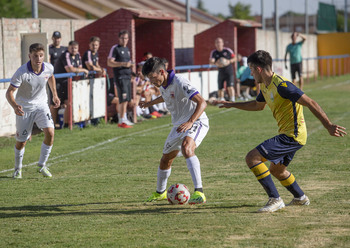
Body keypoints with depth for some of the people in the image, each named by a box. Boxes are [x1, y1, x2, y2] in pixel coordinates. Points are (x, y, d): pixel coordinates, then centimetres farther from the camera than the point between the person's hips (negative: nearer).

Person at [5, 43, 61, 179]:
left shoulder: (49, 68, -12)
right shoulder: (22, 72, -26)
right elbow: (9, 92, -25)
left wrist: (54, 94, 17)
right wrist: (15, 106, -43)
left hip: (41, 105, 3)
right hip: (24, 108, -3)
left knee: (50, 133, -17)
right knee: (21, 142, 4)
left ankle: (42, 165, 2)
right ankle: (18, 169, 31)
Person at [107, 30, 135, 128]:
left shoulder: (127, 49, 19)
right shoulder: (115, 48, -6)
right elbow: (109, 62, -12)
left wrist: (130, 64, 9)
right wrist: (123, 64, -21)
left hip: (127, 76, 8)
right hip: (120, 76, -8)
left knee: (126, 99, 11)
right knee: (124, 98, -14)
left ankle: (124, 119, 20)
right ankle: (122, 121, -14)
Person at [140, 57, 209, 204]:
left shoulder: (179, 83, -23)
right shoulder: (163, 85, 5)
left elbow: (202, 103, -30)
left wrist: (189, 122, -41)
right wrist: (150, 103, 45)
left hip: (196, 122, -9)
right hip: (179, 125, 9)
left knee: (186, 147, -38)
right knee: (166, 159, 18)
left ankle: (199, 192, -46)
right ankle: (160, 192, 45)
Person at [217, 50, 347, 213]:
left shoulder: (281, 85, -21)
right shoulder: (265, 86, 10)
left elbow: (310, 103, -22)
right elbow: (258, 105, 33)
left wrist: (328, 126, -24)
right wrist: (232, 105, 34)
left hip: (292, 135, -10)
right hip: (288, 135, 10)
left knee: (252, 158, -17)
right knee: (276, 169, 28)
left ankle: (275, 200, -13)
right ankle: (300, 198, 44)